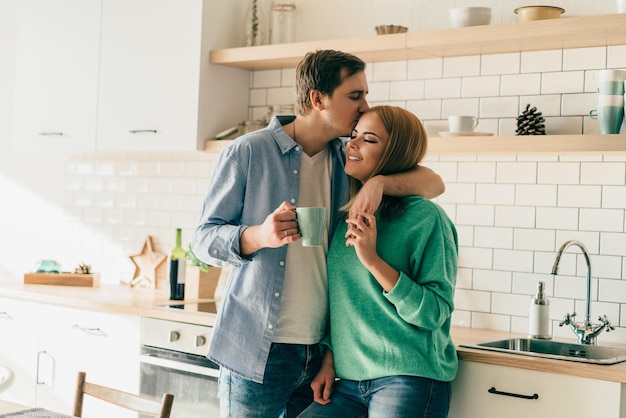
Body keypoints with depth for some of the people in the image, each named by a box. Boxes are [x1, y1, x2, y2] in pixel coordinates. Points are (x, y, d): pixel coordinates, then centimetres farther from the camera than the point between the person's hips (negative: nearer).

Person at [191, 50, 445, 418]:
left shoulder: (347, 160, 9)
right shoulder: (248, 152, -4)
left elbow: (433, 183, 3)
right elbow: (204, 239, -4)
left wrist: (379, 182, -16)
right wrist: (259, 236, -23)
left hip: (320, 355, 4)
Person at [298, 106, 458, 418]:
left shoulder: (426, 218, -9)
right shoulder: (347, 219, 10)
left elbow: (434, 314, -14)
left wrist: (373, 261, -21)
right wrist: (329, 358, 7)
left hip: (409, 381, -5)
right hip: (349, 382, 6)